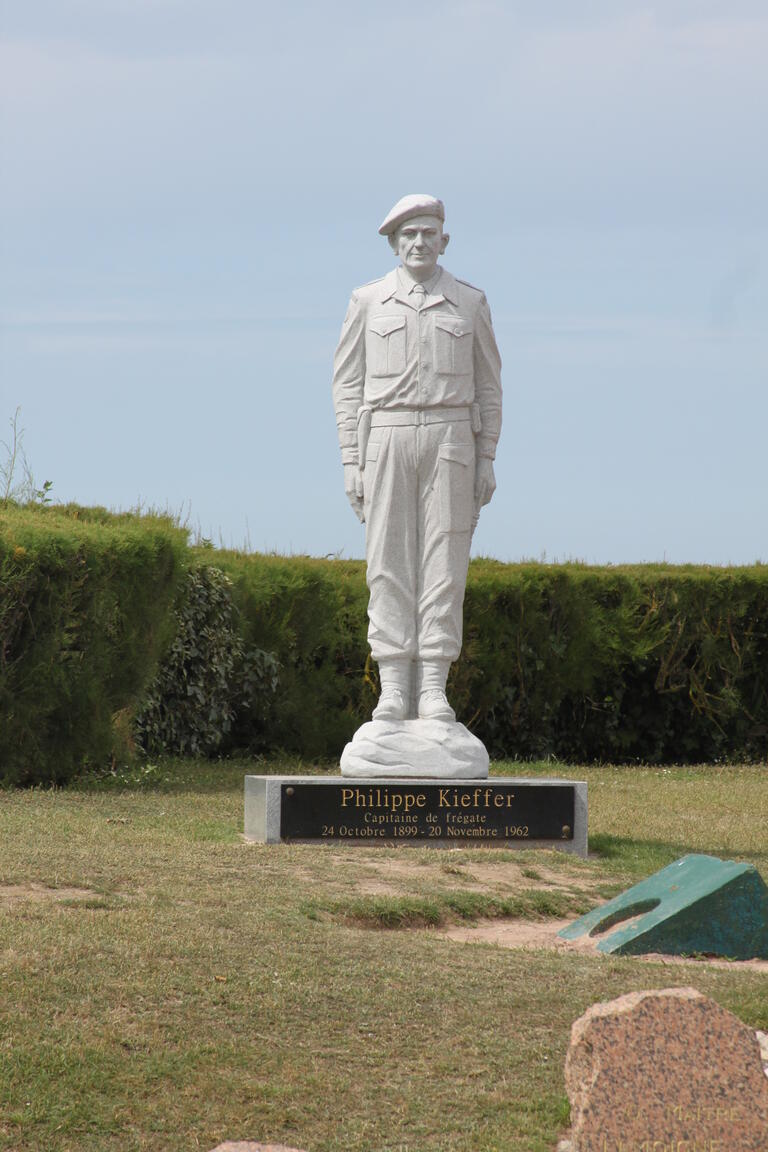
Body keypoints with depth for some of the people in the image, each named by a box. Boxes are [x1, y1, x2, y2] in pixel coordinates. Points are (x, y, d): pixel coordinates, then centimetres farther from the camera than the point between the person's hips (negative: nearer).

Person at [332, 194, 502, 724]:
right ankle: (393, 689, -2)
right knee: (389, 564, -3)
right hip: (387, 438, 0)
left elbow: (488, 386, 10)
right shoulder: (369, 302, 6)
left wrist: (486, 460, 2)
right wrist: (351, 461, -2)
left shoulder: (470, 302, 8)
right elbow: (349, 385, 6)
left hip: (449, 440, 0)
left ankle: (434, 689, -3)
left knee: (443, 564, -4)